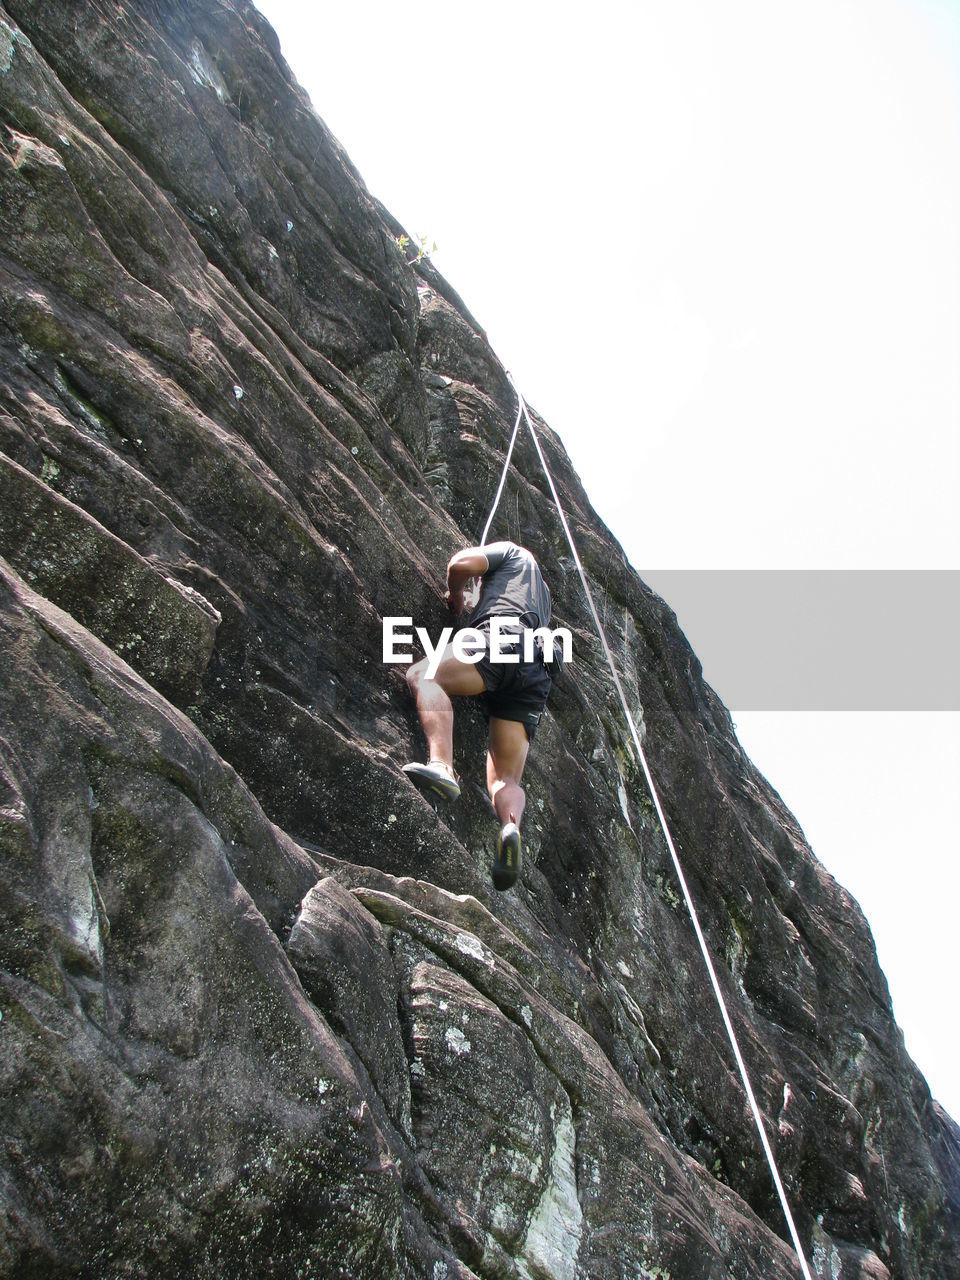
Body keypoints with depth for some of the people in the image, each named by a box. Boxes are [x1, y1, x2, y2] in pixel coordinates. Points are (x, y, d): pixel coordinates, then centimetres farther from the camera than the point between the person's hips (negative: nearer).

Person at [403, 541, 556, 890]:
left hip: (505, 639, -7)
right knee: (504, 780, -1)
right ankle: (511, 827, -34)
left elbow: (461, 564, 7)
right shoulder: (542, 593, 45)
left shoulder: (511, 551, 25)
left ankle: (442, 766, -46)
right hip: (536, 677, 7)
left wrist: (455, 596, 26)